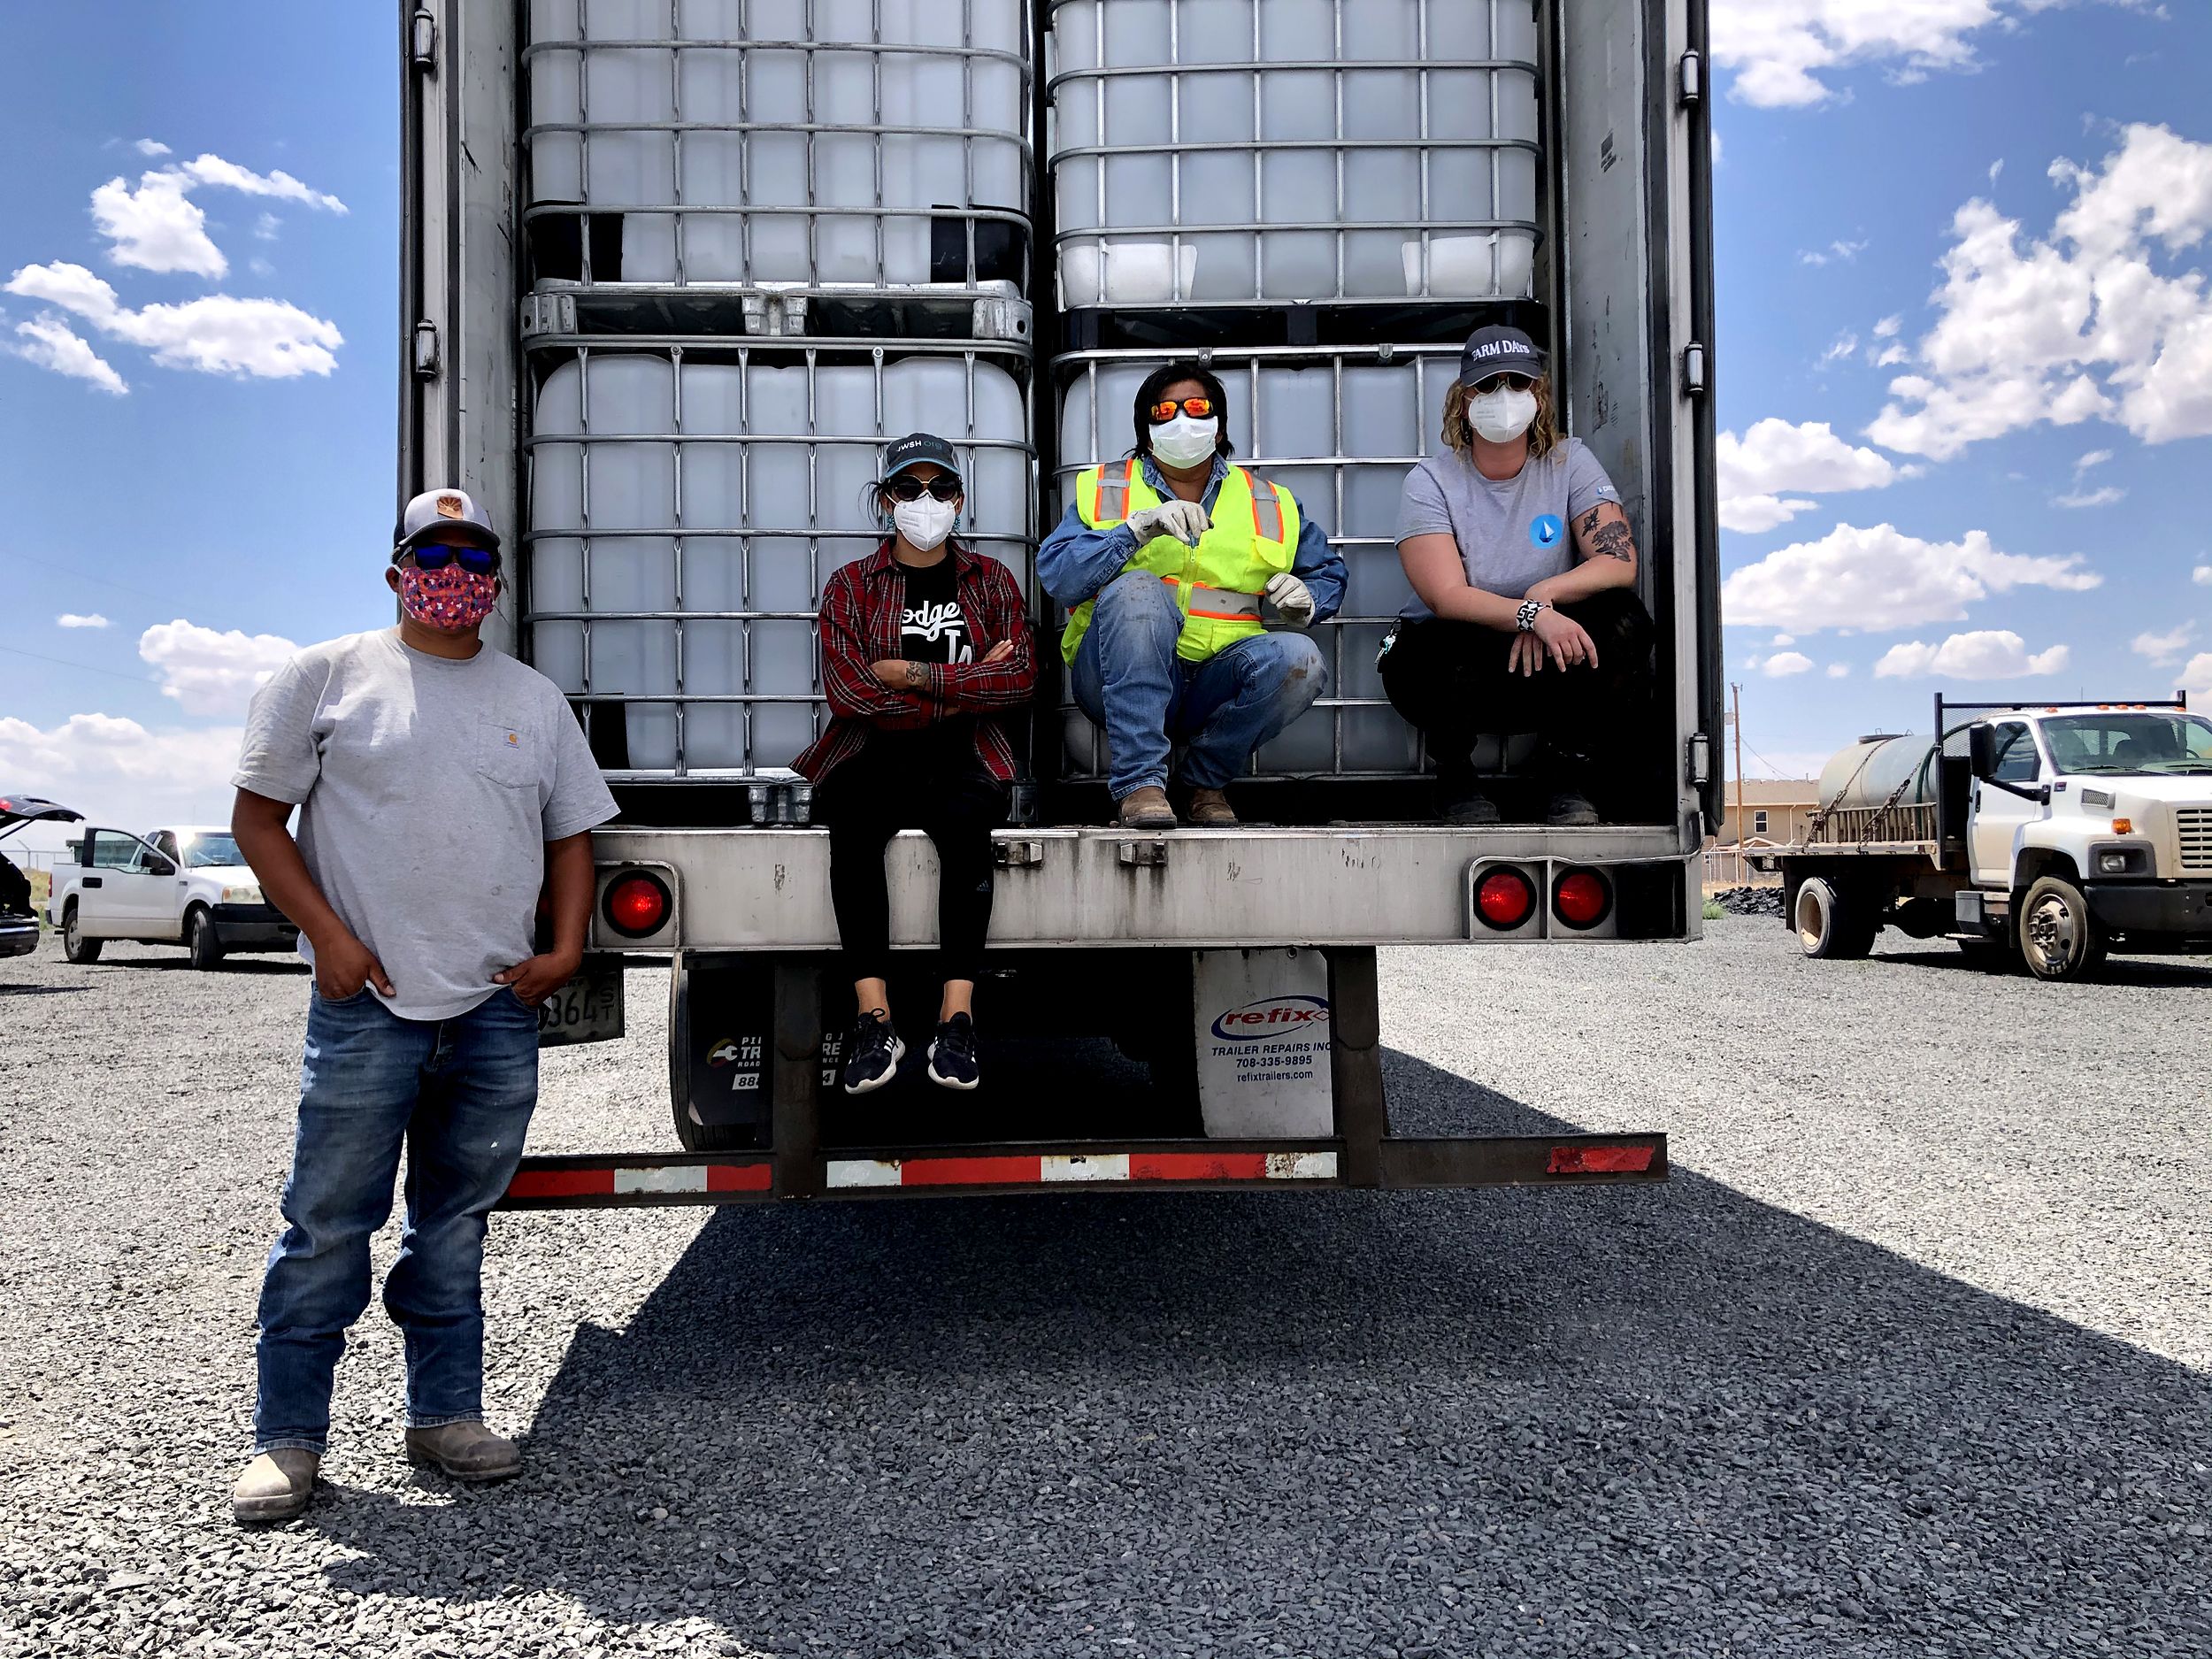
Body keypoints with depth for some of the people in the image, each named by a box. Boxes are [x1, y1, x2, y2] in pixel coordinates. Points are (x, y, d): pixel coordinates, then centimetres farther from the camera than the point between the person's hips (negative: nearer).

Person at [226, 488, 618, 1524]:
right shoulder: (328, 678, 4)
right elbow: (257, 818, 2)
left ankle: (444, 1414, 23)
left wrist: (566, 945, 2)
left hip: (500, 1011, 4)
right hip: (367, 1006, -3)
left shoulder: (534, 699, 15)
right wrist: (328, 934, -9)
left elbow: (570, 836, 17)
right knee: (327, 1225, 0)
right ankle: (286, 1437, 13)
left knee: (455, 1224, 12)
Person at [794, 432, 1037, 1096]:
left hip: (962, 758, 1)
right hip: (873, 757, 0)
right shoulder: (851, 585, 11)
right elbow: (850, 694, -5)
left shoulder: (991, 580, 16)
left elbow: (1020, 677, -1)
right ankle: (873, 1021, -35)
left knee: (967, 817, -34)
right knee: (851, 819, -34)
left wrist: (916, 675, -7)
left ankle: (958, 1016, -36)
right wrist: (967, 687, -2)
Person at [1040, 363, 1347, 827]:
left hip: (1213, 685, 2)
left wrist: (1304, 601, -1)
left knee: (1299, 659, -27)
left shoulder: (1271, 505, 16)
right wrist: (1138, 528, -19)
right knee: (1137, 589, -32)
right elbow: (1057, 576, -6)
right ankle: (1137, 781, -33)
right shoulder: (1105, 490, 9)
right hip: (1121, 678, -2)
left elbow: (1328, 575, 24)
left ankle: (1206, 779, -4)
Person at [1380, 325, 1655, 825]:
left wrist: (1543, 594, -29)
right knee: (1452, 651, -38)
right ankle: (1456, 780, -4)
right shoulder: (1431, 482, -8)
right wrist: (1533, 615, -37)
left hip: (1550, 666, 3)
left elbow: (1620, 563, -11)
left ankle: (1568, 781, -6)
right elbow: (1446, 597, -21)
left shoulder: (1570, 463, 0)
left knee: (1625, 622, -25)